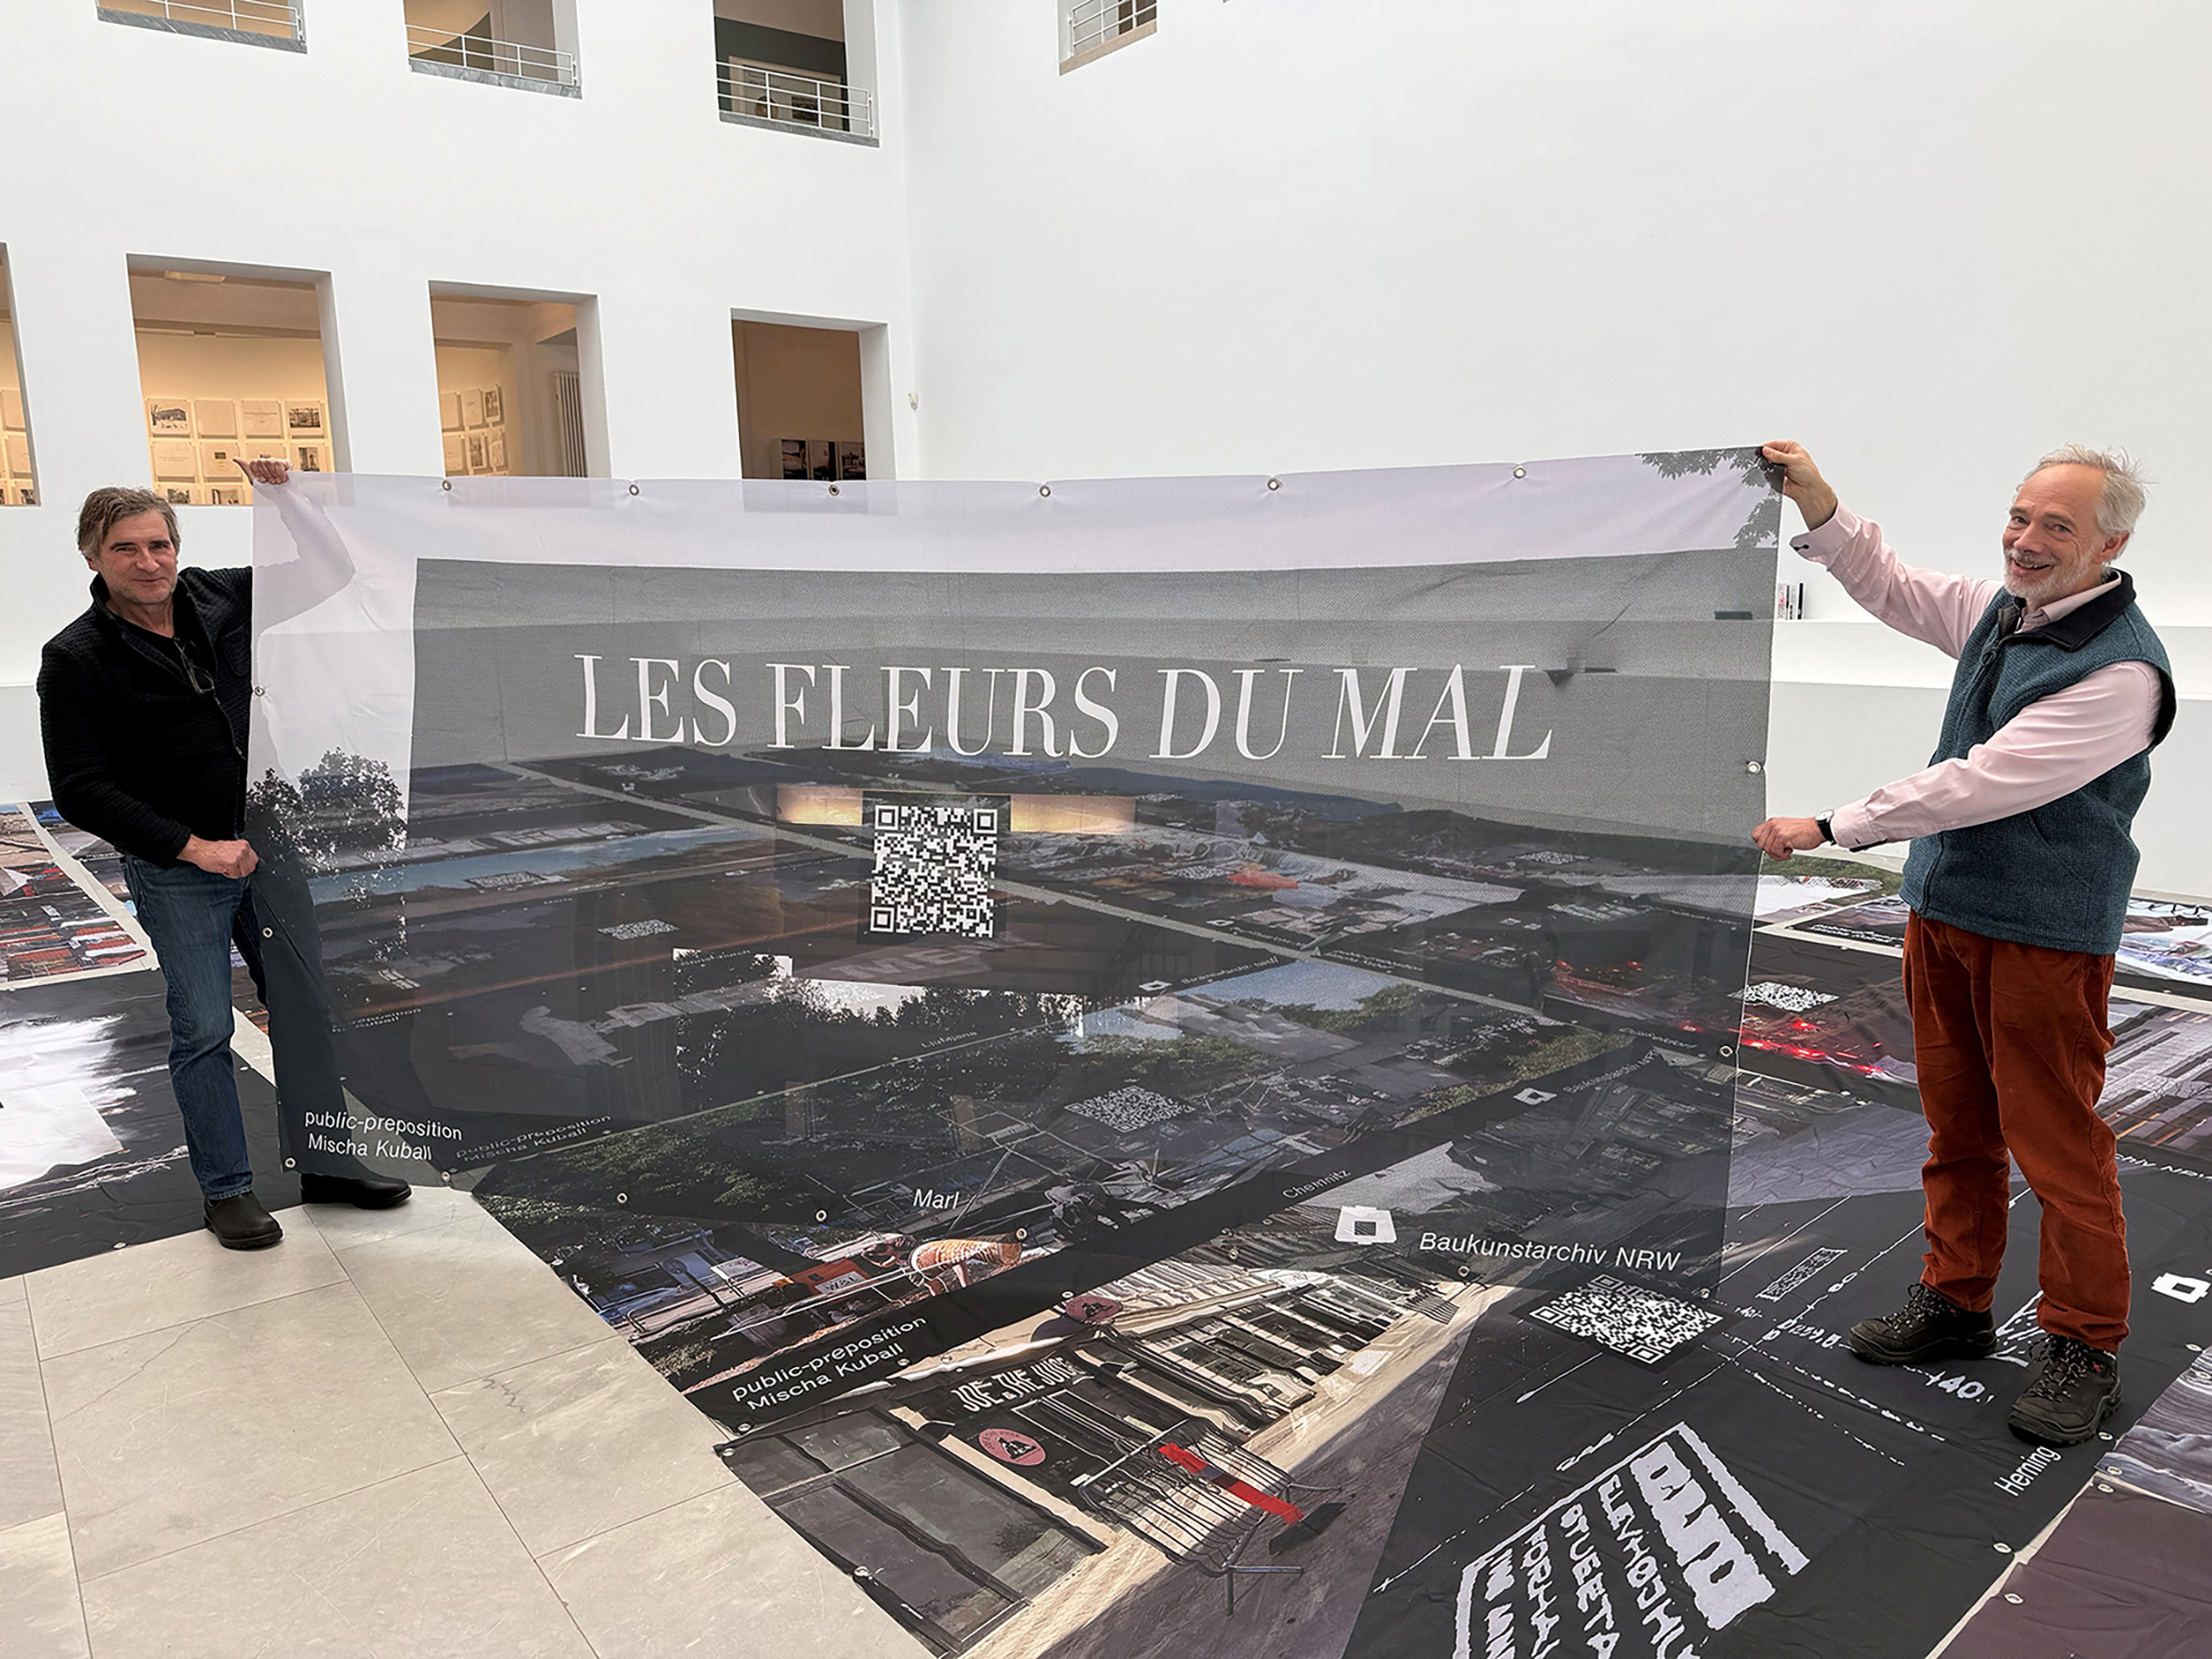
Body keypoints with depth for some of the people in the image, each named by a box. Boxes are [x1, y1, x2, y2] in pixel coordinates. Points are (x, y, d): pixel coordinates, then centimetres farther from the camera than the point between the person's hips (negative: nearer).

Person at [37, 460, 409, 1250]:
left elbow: (329, 573, 13)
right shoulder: (75, 659, -10)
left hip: (268, 849, 4)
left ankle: (328, 1165, 23)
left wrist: (288, 501, -3)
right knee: (203, 1034, 3)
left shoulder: (221, 598, 2)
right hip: (175, 873, -4)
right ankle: (228, 1191, 18)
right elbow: (81, 791, -12)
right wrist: (192, 846, -17)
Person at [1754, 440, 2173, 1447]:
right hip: (1943, 911, 8)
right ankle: (1955, 1304, 30)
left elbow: (1980, 784, -25)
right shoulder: (2001, 611, 6)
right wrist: (1816, 502, 2)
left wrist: (1830, 828, -22)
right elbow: (1887, 584, 18)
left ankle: (2083, 1347, 19)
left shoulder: (2119, 671, -20)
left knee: (2057, 1143, 2)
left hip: (2044, 935, -8)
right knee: (1957, 1127, 16)